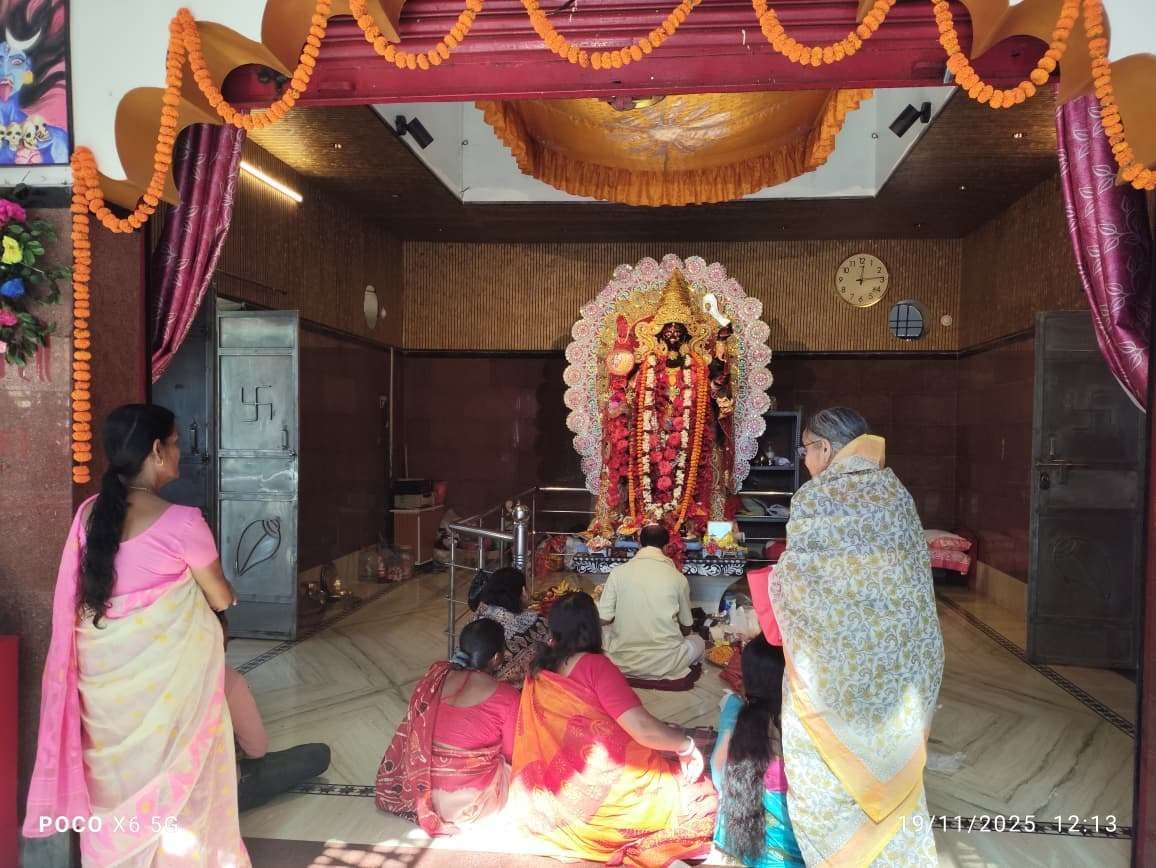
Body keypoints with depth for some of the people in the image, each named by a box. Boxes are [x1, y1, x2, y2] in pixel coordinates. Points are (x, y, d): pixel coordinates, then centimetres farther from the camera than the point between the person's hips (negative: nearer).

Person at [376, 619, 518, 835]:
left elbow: (413, 733, 6)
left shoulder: (435, 677, -9)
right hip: (473, 798, -5)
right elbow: (512, 754, -7)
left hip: (427, 790, 5)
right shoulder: (506, 697, -21)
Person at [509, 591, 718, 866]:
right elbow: (643, 730, -20)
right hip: (608, 790, -7)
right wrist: (687, 744, -3)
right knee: (703, 798, 7)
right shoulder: (594, 665, -14)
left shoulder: (537, 673, 3)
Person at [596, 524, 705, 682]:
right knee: (698, 642, 28)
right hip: (665, 664, 0)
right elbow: (686, 628, 7)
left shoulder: (618, 572, -5)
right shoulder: (678, 577, -4)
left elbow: (603, 620, -3)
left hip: (623, 662, 1)